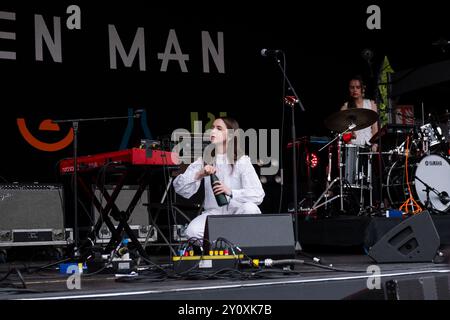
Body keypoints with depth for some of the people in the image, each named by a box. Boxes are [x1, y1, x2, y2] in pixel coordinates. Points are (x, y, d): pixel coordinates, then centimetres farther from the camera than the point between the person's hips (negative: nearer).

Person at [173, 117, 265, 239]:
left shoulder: (242, 161, -3)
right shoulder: (204, 161, 7)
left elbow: (258, 195, -15)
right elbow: (180, 189, -2)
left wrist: (231, 192, -31)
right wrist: (199, 175, -20)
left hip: (237, 212, -2)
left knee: (249, 208, -34)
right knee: (192, 231, -28)